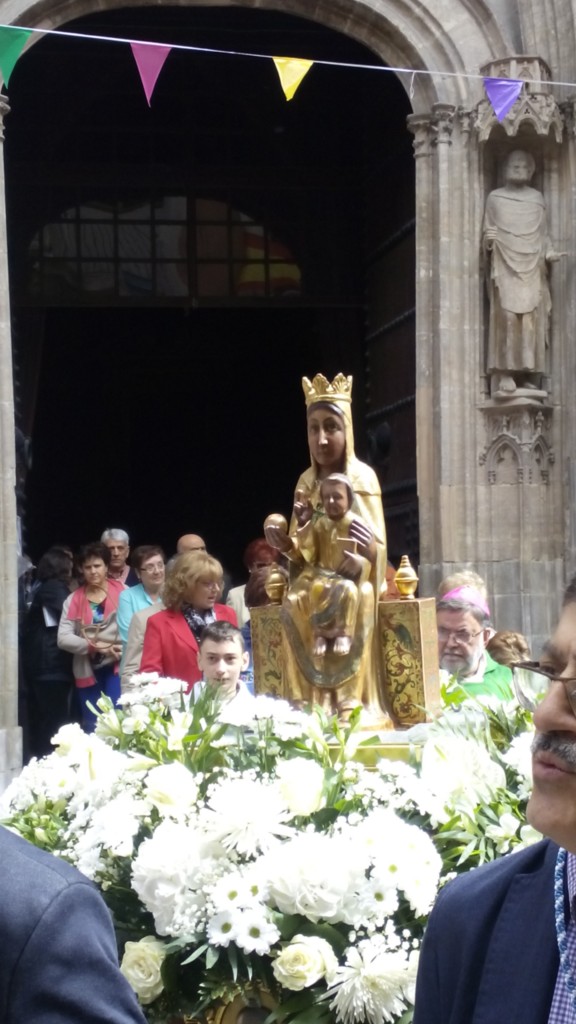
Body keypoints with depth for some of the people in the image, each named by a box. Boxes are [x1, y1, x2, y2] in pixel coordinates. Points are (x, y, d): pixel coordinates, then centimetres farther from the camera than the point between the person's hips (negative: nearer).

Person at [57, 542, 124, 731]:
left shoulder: (122, 592, 1)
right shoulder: (74, 600, 6)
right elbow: (63, 639, -3)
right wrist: (97, 646, -12)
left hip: (117, 667, -3)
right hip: (88, 671, 3)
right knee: (92, 728, 8)